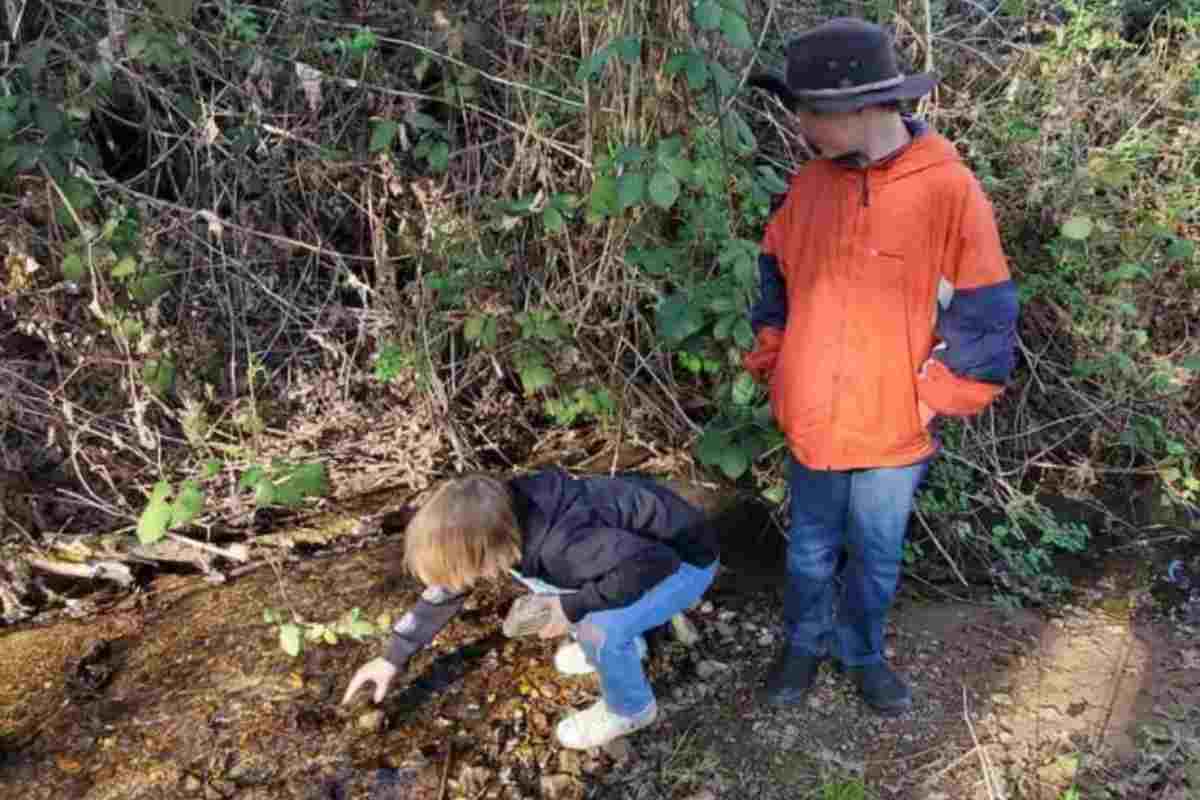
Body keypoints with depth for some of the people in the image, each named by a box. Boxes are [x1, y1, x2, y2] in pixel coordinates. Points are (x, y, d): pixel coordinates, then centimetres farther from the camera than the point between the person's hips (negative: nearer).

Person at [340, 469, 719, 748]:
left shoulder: (562, 545, -39)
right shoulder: (503, 518, -13)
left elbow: (652, 563, -37)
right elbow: (447, 585, 0)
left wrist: (572, 607, -28)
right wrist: (393, 657, 2)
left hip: (682, 559, -8)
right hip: (628, 541, 8)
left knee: (601, 629, -27)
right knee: (539, 580, 8)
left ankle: (629, 709, 5)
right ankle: (620, 645, 26)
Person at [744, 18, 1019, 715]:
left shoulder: (950, 190, -15)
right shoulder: (812, 181, -2)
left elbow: (983, 315, -10)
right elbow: (776, 274, 12)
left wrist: (932, 399, -10)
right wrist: (772, 356, 4)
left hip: (893, 429, -3)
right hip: (811, 421, 3)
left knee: (877, 558, 18)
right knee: (811, 550, 20)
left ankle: (861, 652, 43)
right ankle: (805, 644, 43)